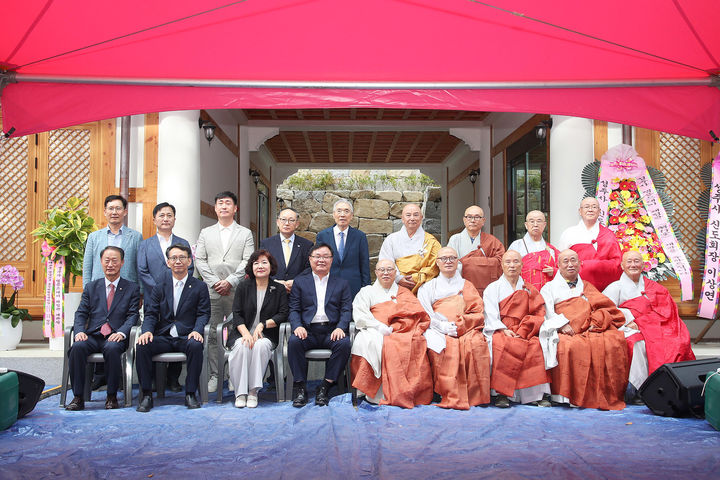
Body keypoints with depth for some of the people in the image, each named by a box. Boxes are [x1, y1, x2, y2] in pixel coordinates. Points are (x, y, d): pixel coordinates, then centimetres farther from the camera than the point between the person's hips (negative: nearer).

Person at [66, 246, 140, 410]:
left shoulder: (132, 288, 12)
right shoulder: (91, 287, 19)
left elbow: (132, 316, 2)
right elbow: (81, 313, 11)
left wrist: (121, 332, -18)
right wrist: (80, 331, -10)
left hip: (115, 337, -2)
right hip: (93, 336, 3)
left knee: (112, 348, -36)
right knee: (78, 347, -29)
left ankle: (112, 396, -21)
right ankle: (78, 397, -20)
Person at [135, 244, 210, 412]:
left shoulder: (199, 287, 9)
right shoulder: (160, 287, 14)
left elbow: (203, 314, 2)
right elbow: (151, 314, 7)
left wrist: (197, 330, -19)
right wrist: (147, 331, -14)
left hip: (186, 336, -2)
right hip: (163, 337, 2)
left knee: (196, 345, -35)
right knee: (141, 346, -26)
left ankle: (190, 393, -21)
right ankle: (146, 394, -15)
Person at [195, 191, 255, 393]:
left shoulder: (245, 233, 10)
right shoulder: (205, 233, 15)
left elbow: (248, 261, -1)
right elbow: (199, 260, 7)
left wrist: (230, 282, -11)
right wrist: (215, 282, -6)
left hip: (237, 292, -2)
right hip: (212, 292, 2)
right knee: (212, 334, 1)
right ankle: (214, 375, 9)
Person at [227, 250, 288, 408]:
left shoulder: (279, 289, 9)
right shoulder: (243, 286, 10)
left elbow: (283, 314, 0)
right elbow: (236, 314, 2)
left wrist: (263, 324, -14)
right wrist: (245, 333, -15)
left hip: (266, 336, -1)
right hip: (242, 334, 1)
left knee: (260, 346, -34)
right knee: (242, 346, -33)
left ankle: (253, 392, -26)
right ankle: (240, 392, -25)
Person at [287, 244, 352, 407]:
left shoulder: (342, 283, 17)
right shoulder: (300, 282, 17)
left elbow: (346, 310, 6)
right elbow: (293, 309, 8)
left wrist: (340, 328, -14)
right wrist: (297, 326, -14)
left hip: (332, 330, 0)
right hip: (308, 331, 0)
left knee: (344, 343, -31)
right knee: (294, 341, -31)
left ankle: (326, 386, -20)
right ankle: (299, 387, -19)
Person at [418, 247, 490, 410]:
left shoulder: (467, 286, 23)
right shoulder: (428, 287, 20)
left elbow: (478, 314, 11)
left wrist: (458, 325, -8)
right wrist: (443, 326, -12)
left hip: (467, 330, 1)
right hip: (439, 332, 0)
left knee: (476, 343, -33)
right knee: (442, 347, -35)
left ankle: (475, 396, -27)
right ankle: (451, 397, -36)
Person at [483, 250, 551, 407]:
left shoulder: (530, 290, 19)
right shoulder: (493, 288, 15)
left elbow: (538, 316, 7)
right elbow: (491, 316, 2)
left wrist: (521, 333, -11)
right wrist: (504, 330, -17)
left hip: (524, 333, 1)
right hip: (499, 331, -1)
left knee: (536, 345, -32)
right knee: (502, 344, -36)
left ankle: (540, 394, -27)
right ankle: (502, 394, -32)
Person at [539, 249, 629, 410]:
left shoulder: (588, 287, 30)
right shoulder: (550, 287, 21)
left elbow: (606, 307, 16)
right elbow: (546, 313, 5)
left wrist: (596, 322, -6)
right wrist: (562, 324, -13)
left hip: (592, 330, 3)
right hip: (566, 333, -2)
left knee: (615, 341, -29)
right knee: (572, 346, -38)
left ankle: (609, 395, -23)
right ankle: (572, 395, -29)